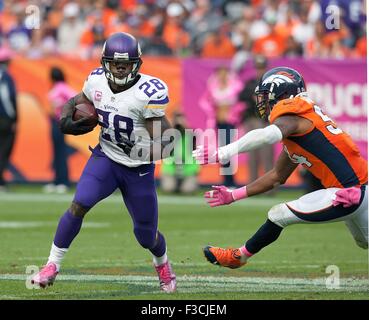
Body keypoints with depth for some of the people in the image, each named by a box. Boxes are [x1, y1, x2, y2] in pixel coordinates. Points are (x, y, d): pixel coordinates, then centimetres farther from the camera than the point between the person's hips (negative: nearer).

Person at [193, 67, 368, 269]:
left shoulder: (291, 116, -12)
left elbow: (270, 135, -38)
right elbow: (278, 176, 24)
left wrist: (223, 153, -40)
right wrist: (234, 195, 26)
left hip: (349, 194, -9)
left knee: (278, 216, 0)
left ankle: (239, 256, 19)